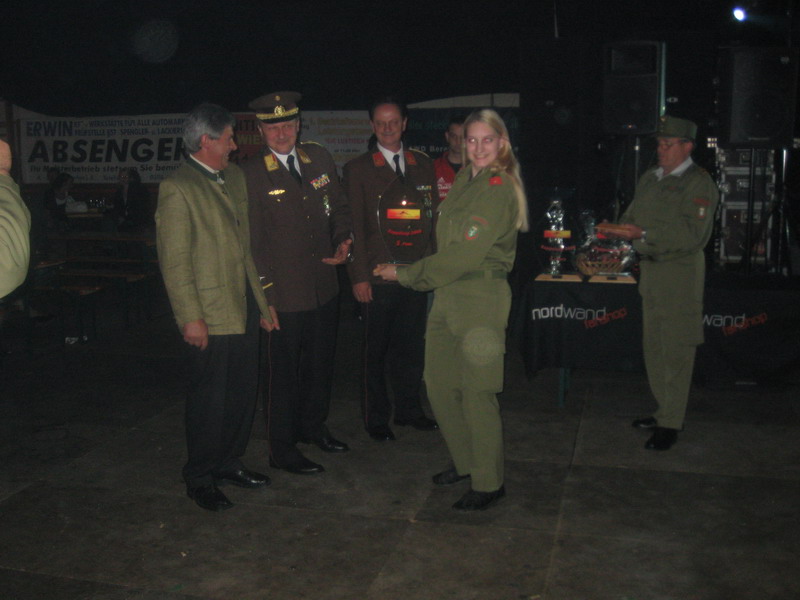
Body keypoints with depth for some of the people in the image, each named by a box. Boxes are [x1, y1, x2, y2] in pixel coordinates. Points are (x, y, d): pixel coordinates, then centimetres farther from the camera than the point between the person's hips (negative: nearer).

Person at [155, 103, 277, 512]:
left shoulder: (233, 176, 12)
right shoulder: (177, 188, -12)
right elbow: (174, 261, -14)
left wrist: (263, 301, 13)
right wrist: (191, 318, -18)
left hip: (245, 308, 7)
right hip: (211, 316, -7)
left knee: (244, 393, 15)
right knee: (210, 398, 3)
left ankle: (229, 463, 32)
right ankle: (199, 478, 21)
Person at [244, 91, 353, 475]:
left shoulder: (319, 159, 6)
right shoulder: (251, 175, -10)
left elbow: (340, 207, 15)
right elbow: (252, 240, -9)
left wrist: (344, 241, -3)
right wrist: (265, 290, -12)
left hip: (325, 288, 6)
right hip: (283, 294, -6)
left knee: (321, 363, 20)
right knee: (282, 371, 5)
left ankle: (312, 425, 42)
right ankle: (281, 449, 21)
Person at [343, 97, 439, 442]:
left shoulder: (423, 165, 12)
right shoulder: (358, 169, 1)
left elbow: (431, 218, 11)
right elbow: (354, 226, -3)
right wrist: (359, 277, -8)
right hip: (378, 276, -3)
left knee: (411, 346, 12)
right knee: (376, 349, 6)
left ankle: (409, 409, 28)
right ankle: (376, 417, 21)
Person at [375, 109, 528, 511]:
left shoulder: (499, 189, -14)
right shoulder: (464, 179, 13)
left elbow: (464, 255, -19)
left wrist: (407, 274, -13)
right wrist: (407, 272, 5)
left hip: (481, 297, -8)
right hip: (447, 294, 8)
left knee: (476, 393, -1)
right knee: (439, 385, 13)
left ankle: (489, 483, 15)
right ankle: (465, 462, 33)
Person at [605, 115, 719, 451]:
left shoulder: (699, 183, -8)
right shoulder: (649, 178, 15)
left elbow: (692, 233, -17)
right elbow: (633, 214, 22)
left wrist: (645, 234, -22)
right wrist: (622, 229, -2)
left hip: (680, 274, -8)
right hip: (651, 270, 8)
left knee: (676, 351, -3)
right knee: (653, 348, 14)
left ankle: (671, 424, 5)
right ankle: (665, 411, 28)